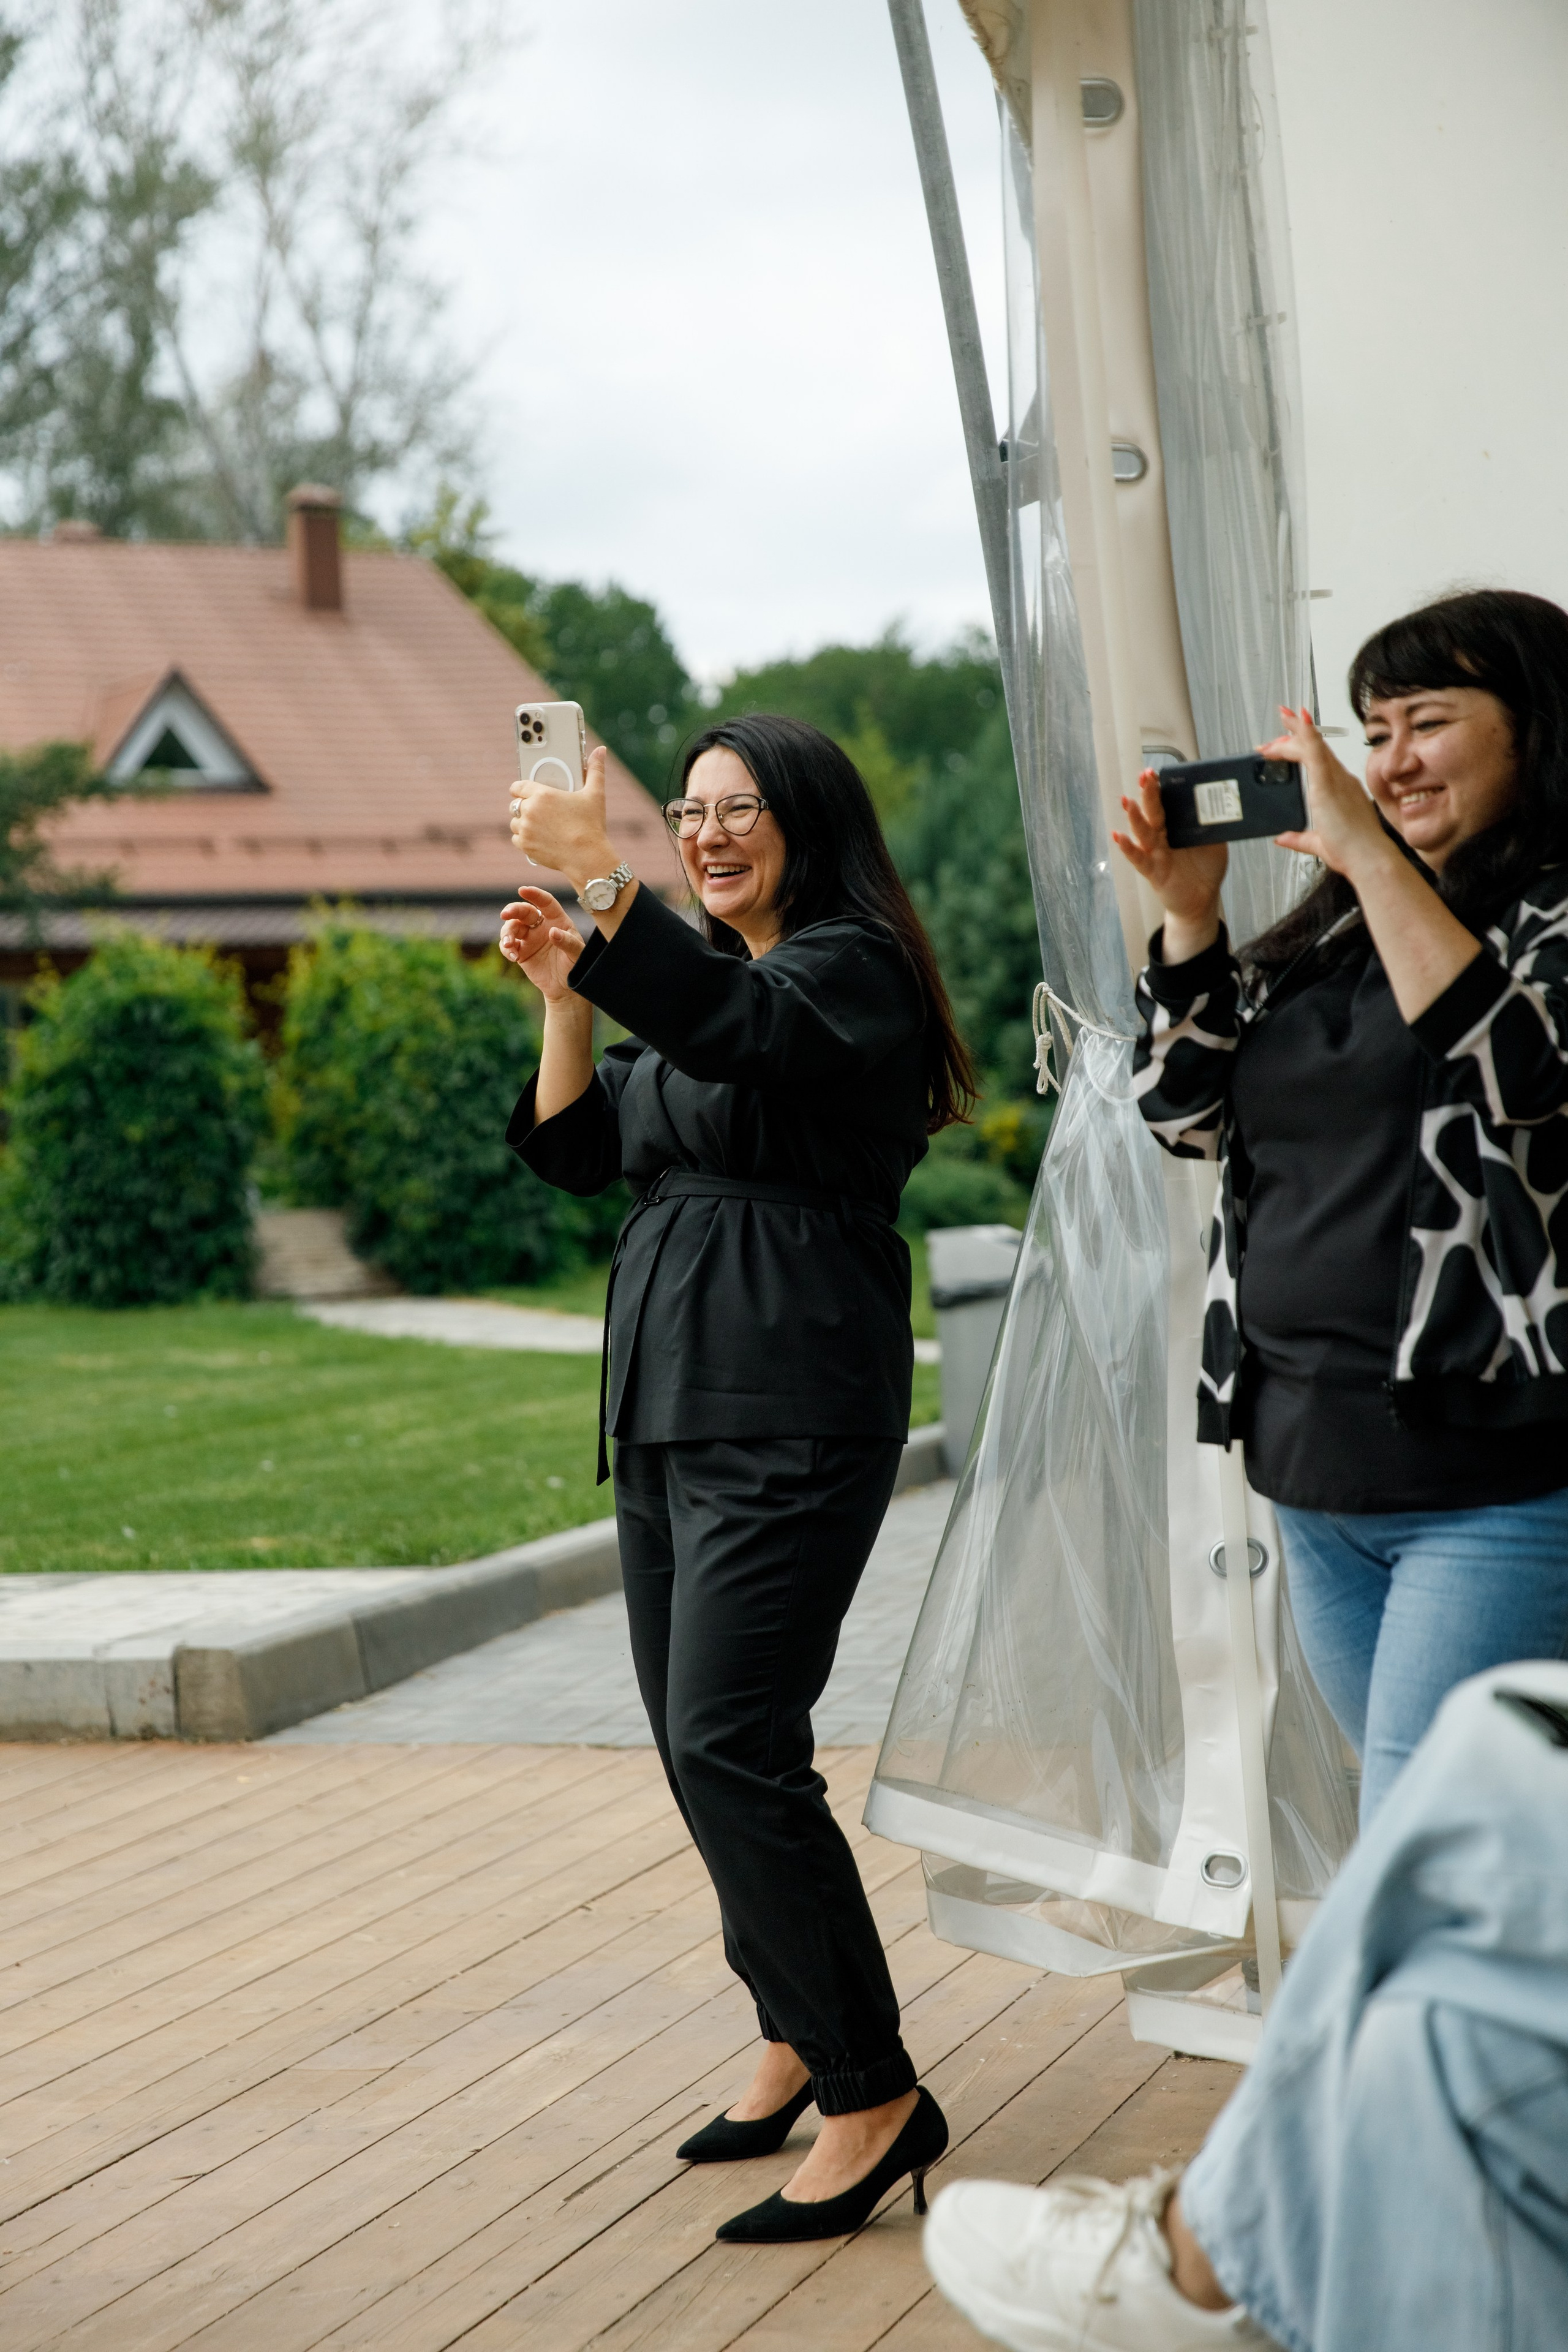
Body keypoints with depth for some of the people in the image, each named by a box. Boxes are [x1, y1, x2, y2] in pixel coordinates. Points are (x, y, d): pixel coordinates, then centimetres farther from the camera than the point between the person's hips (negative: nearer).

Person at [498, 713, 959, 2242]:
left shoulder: (849, 967, -7)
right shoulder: (690, 983, 20)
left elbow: (745, 1031, -29)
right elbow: (583, 1152, 16)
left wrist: (601, 883, -35)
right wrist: (564, 998, 2)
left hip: (790, 1415, -9)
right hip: (666, 1410, 9)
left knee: (730, 1745, -16)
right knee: (699, 1747, 12)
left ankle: (877, 2097, -10)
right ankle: (797, 2041, 26)